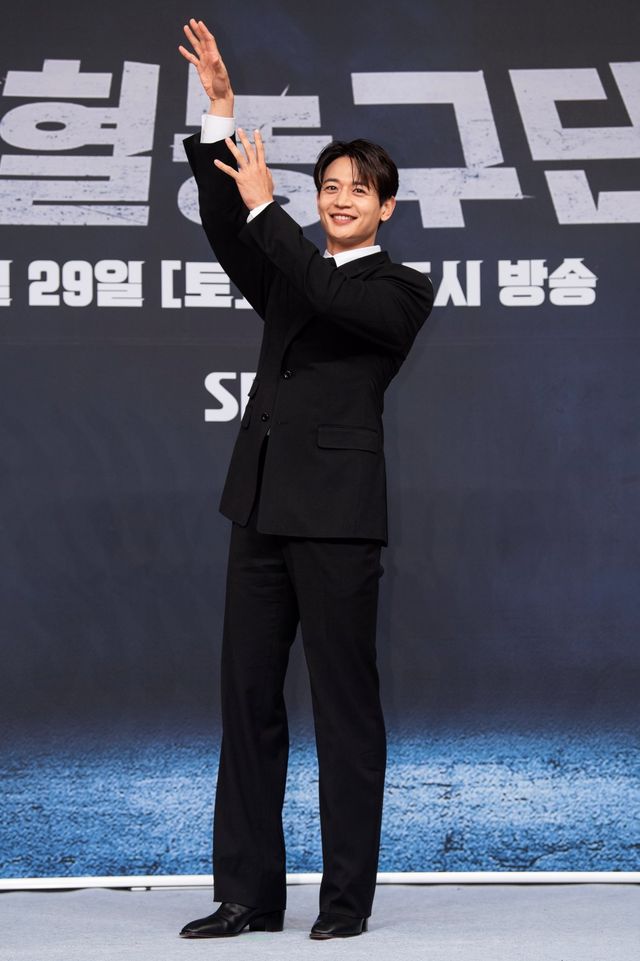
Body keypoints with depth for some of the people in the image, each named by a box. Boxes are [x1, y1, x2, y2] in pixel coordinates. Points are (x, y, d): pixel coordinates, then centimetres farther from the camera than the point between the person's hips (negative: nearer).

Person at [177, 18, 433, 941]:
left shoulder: (398, 287, 3)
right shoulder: (289, 276, 18)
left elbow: (335, 302, -16)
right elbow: (224, 227, 4)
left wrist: (265, 205, -12)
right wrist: (219, 113, -4)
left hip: (336, 511, -6)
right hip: (263, 506, 6)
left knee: (345, 702, -1)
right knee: (248, 697, 5)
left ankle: (348, 896, 6)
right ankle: (249, 893, 11)